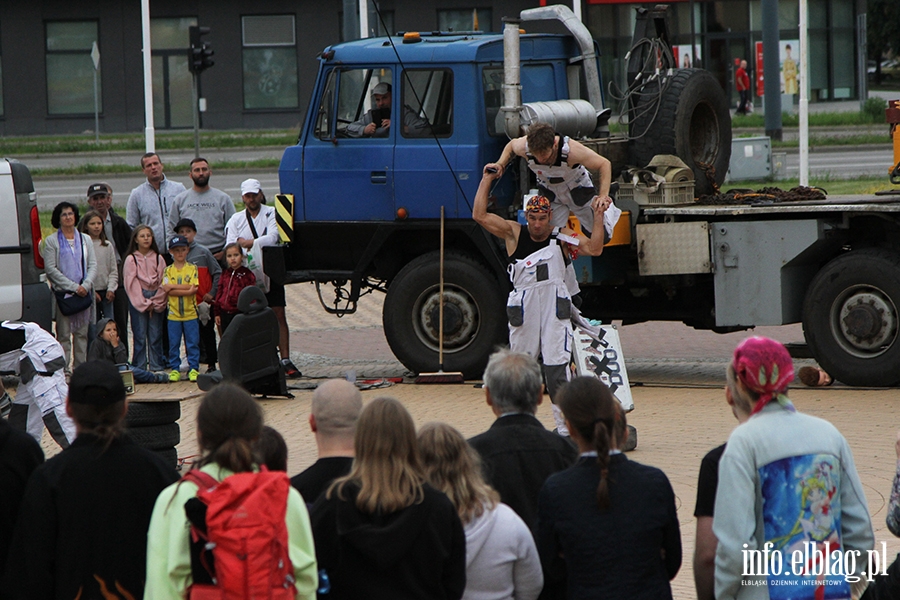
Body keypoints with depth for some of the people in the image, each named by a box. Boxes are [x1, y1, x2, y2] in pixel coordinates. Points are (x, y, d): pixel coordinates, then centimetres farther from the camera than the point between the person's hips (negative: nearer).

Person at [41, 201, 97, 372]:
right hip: (62, 292, -3)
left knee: (82, 333, 4)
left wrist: (85, 285, -10)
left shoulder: (85, 240, 14)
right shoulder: (51, 241, 2)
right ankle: (63, 370, -6)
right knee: (64, 334, -6)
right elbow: (50, 269, -6)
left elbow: (93, 265, 9)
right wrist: (73, 287, -12)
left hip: (83, 293, 3)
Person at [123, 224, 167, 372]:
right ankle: (139, 368, -1)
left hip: (156, 302, 2)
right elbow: (132, 284, -4)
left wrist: (156, 303, -6)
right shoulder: (131, 259, 1)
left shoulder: (158, 259, 9)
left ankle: (157, 366, 6)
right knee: (140, 335, -4)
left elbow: (162, 282, 4)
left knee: (156, 336, 1)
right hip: (138, 300, -2)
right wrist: (145, 303, -9)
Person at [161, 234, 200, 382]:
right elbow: (168, 292, -8)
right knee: (173, 344, 4)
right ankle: (174, 369, 13)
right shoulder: (168, 270, 4)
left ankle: (193, 369, 9)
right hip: (174, 314, 1)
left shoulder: (192, 269, 3)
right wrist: (186, 289, -16)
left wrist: (173, 287, -12)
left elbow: (193, 289, -10)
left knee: (193, 343, 2)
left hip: (190, 313, -1)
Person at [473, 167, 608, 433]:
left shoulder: (562, 236, 11)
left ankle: (564, 427, -3)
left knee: (557, 367, -7)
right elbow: (480, 215, 5)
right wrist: (487, 179, 6)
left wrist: (599, 217, -7)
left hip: (555, 308, -1)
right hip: (523, 307, 1)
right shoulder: (513, 233, 11)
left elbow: (594, 249, 0)